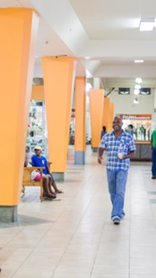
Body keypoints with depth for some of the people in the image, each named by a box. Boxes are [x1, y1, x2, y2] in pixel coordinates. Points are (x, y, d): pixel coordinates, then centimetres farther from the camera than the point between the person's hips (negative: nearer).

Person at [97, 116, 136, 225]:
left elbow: (133, 152, 3)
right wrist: (99, 156, -20)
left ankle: (116, 215, -14)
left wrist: (125, 156, -18)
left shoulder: (128, 137, 0)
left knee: (120, 192, -12)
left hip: (122, 168, -3)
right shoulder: (106, 137, 7)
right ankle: (120, 211, 30)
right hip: (110, 168, 4)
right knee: (112, 192, 12)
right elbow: (101, 148, 2)